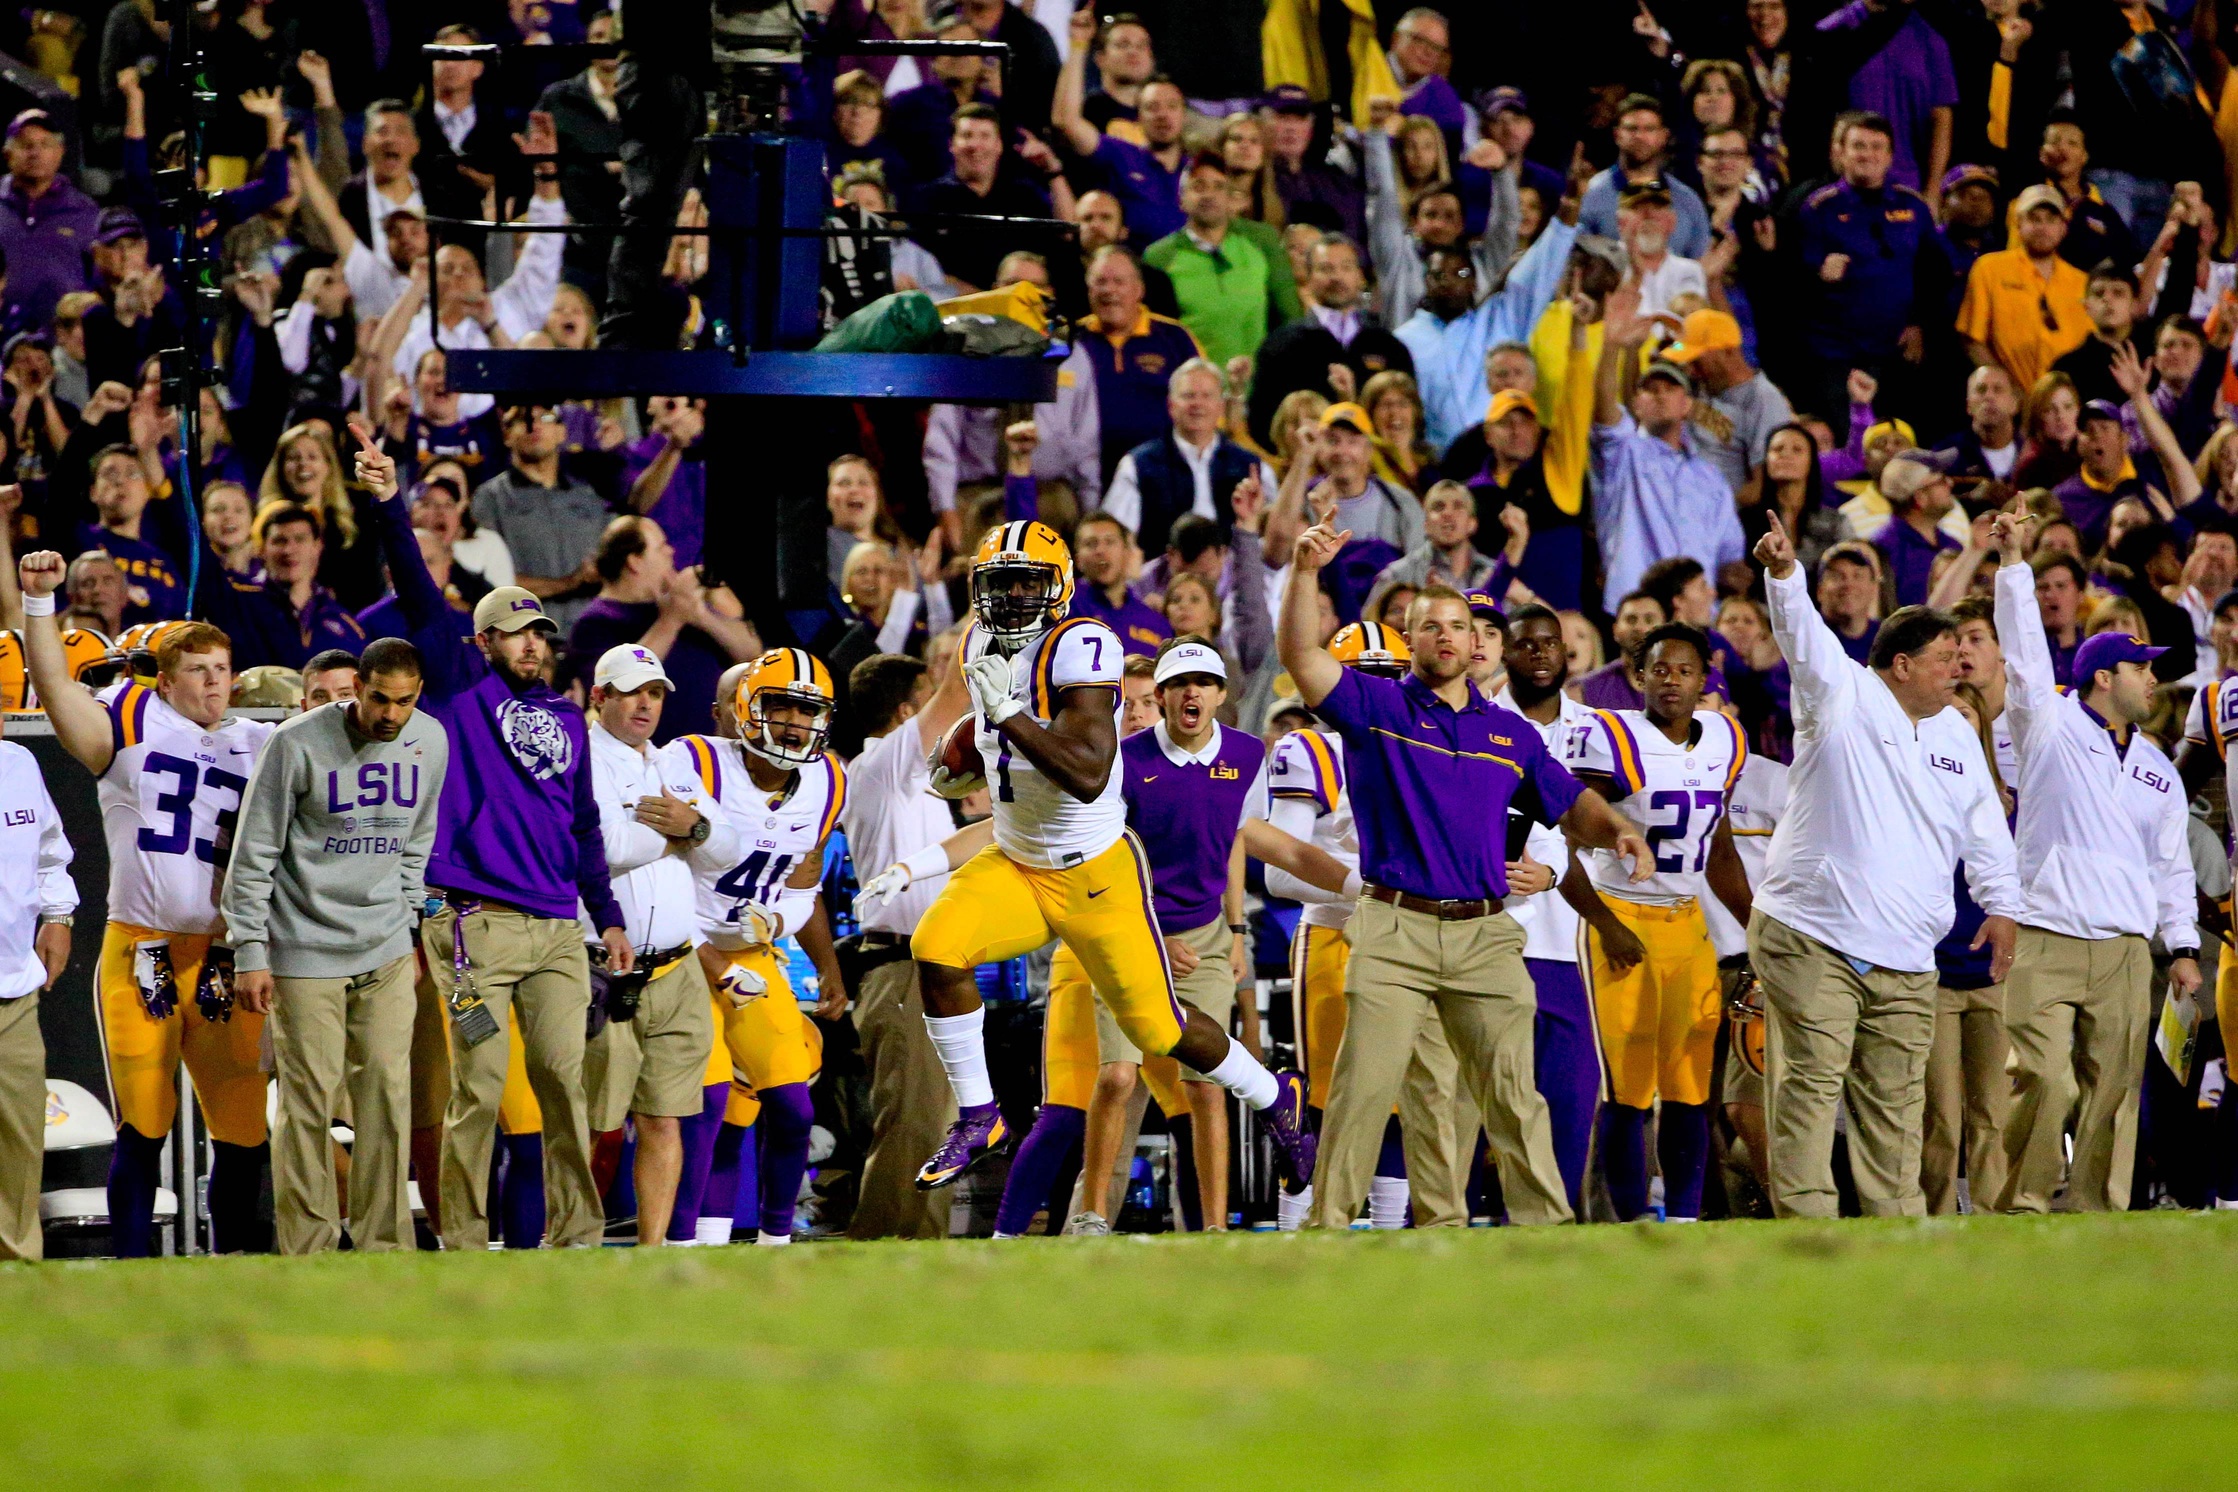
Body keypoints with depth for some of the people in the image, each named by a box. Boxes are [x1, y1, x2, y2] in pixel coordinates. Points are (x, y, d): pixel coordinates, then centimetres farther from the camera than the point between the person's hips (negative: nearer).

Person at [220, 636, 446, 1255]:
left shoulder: (430, 744, 2)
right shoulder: (297, 744, -13)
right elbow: (254, 854, -8)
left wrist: (407, 921, 14)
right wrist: (250, 954, -9)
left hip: (386, 951, 4)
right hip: (306, 949, -4)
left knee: (387, 1092, 1)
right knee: (310, 1099, -5)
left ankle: (383, 1245, 6)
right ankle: (306, 1251, 0)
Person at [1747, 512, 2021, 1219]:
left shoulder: (1957, 735, 17)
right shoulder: (1843, 699, -1)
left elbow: (1986, 829, 21)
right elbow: (1802, 636, -17)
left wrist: (2002, 906, 12)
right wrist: (1783, 573, -35)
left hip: (1903, 960, 6)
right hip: (1810, 941, -6)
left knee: (1895, 1102, 7)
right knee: (1810, 1086, -10)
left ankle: (1898, 1226, 11)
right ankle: (1806, 1220, -10)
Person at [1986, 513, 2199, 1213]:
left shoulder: (2158, 771, 19)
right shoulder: (2051, 726, 7)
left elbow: (2172, 866, 22)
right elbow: (2024, 649, -2)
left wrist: (2182, 946, 13)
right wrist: (2012, 563, -9)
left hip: (2124, 956, 4)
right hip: (2044, 944, -4)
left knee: (2111, 1093, -1)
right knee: (2044, 1083, -15)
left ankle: (2094, 1215, 3)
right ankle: (2019, 1209, -8)